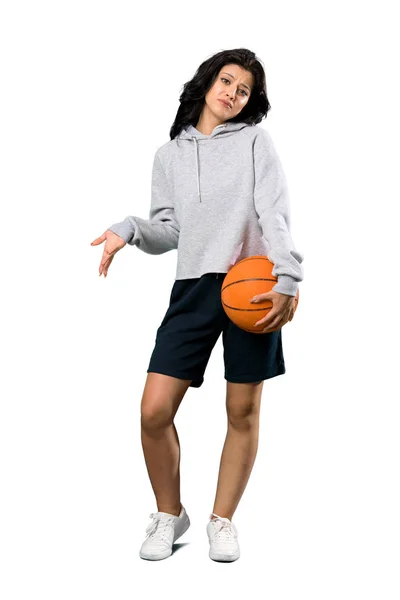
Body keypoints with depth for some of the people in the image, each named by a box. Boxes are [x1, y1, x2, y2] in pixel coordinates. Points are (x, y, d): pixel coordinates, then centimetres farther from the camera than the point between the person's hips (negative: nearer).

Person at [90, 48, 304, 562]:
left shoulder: (255, 140, 6)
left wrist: (287, 279, -19)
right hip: (194, 288, 2)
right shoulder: (170, 153, 16)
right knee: (154, 412, -5)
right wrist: (128, 230, -6)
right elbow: (168, 229, 14)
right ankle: (169, 515, 18)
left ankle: (222, 520, 22)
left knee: (243, 413, 4)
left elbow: (275, 214, -6)